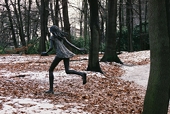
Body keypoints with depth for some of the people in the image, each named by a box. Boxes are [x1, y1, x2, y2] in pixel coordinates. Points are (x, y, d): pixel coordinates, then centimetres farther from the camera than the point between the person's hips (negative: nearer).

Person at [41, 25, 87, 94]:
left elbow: (51, 48, -7)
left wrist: (46, 53, 9)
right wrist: (78, 49, 19)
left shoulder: (52, 37, 4)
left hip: (60, 54, -6)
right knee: (67, 71, 6)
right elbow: (69, 44, 15)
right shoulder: (61, 36, 21)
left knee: (51, 70, 6)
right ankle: (82, 74, -21)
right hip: (66, 53, 6)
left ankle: (51, 89, 0)